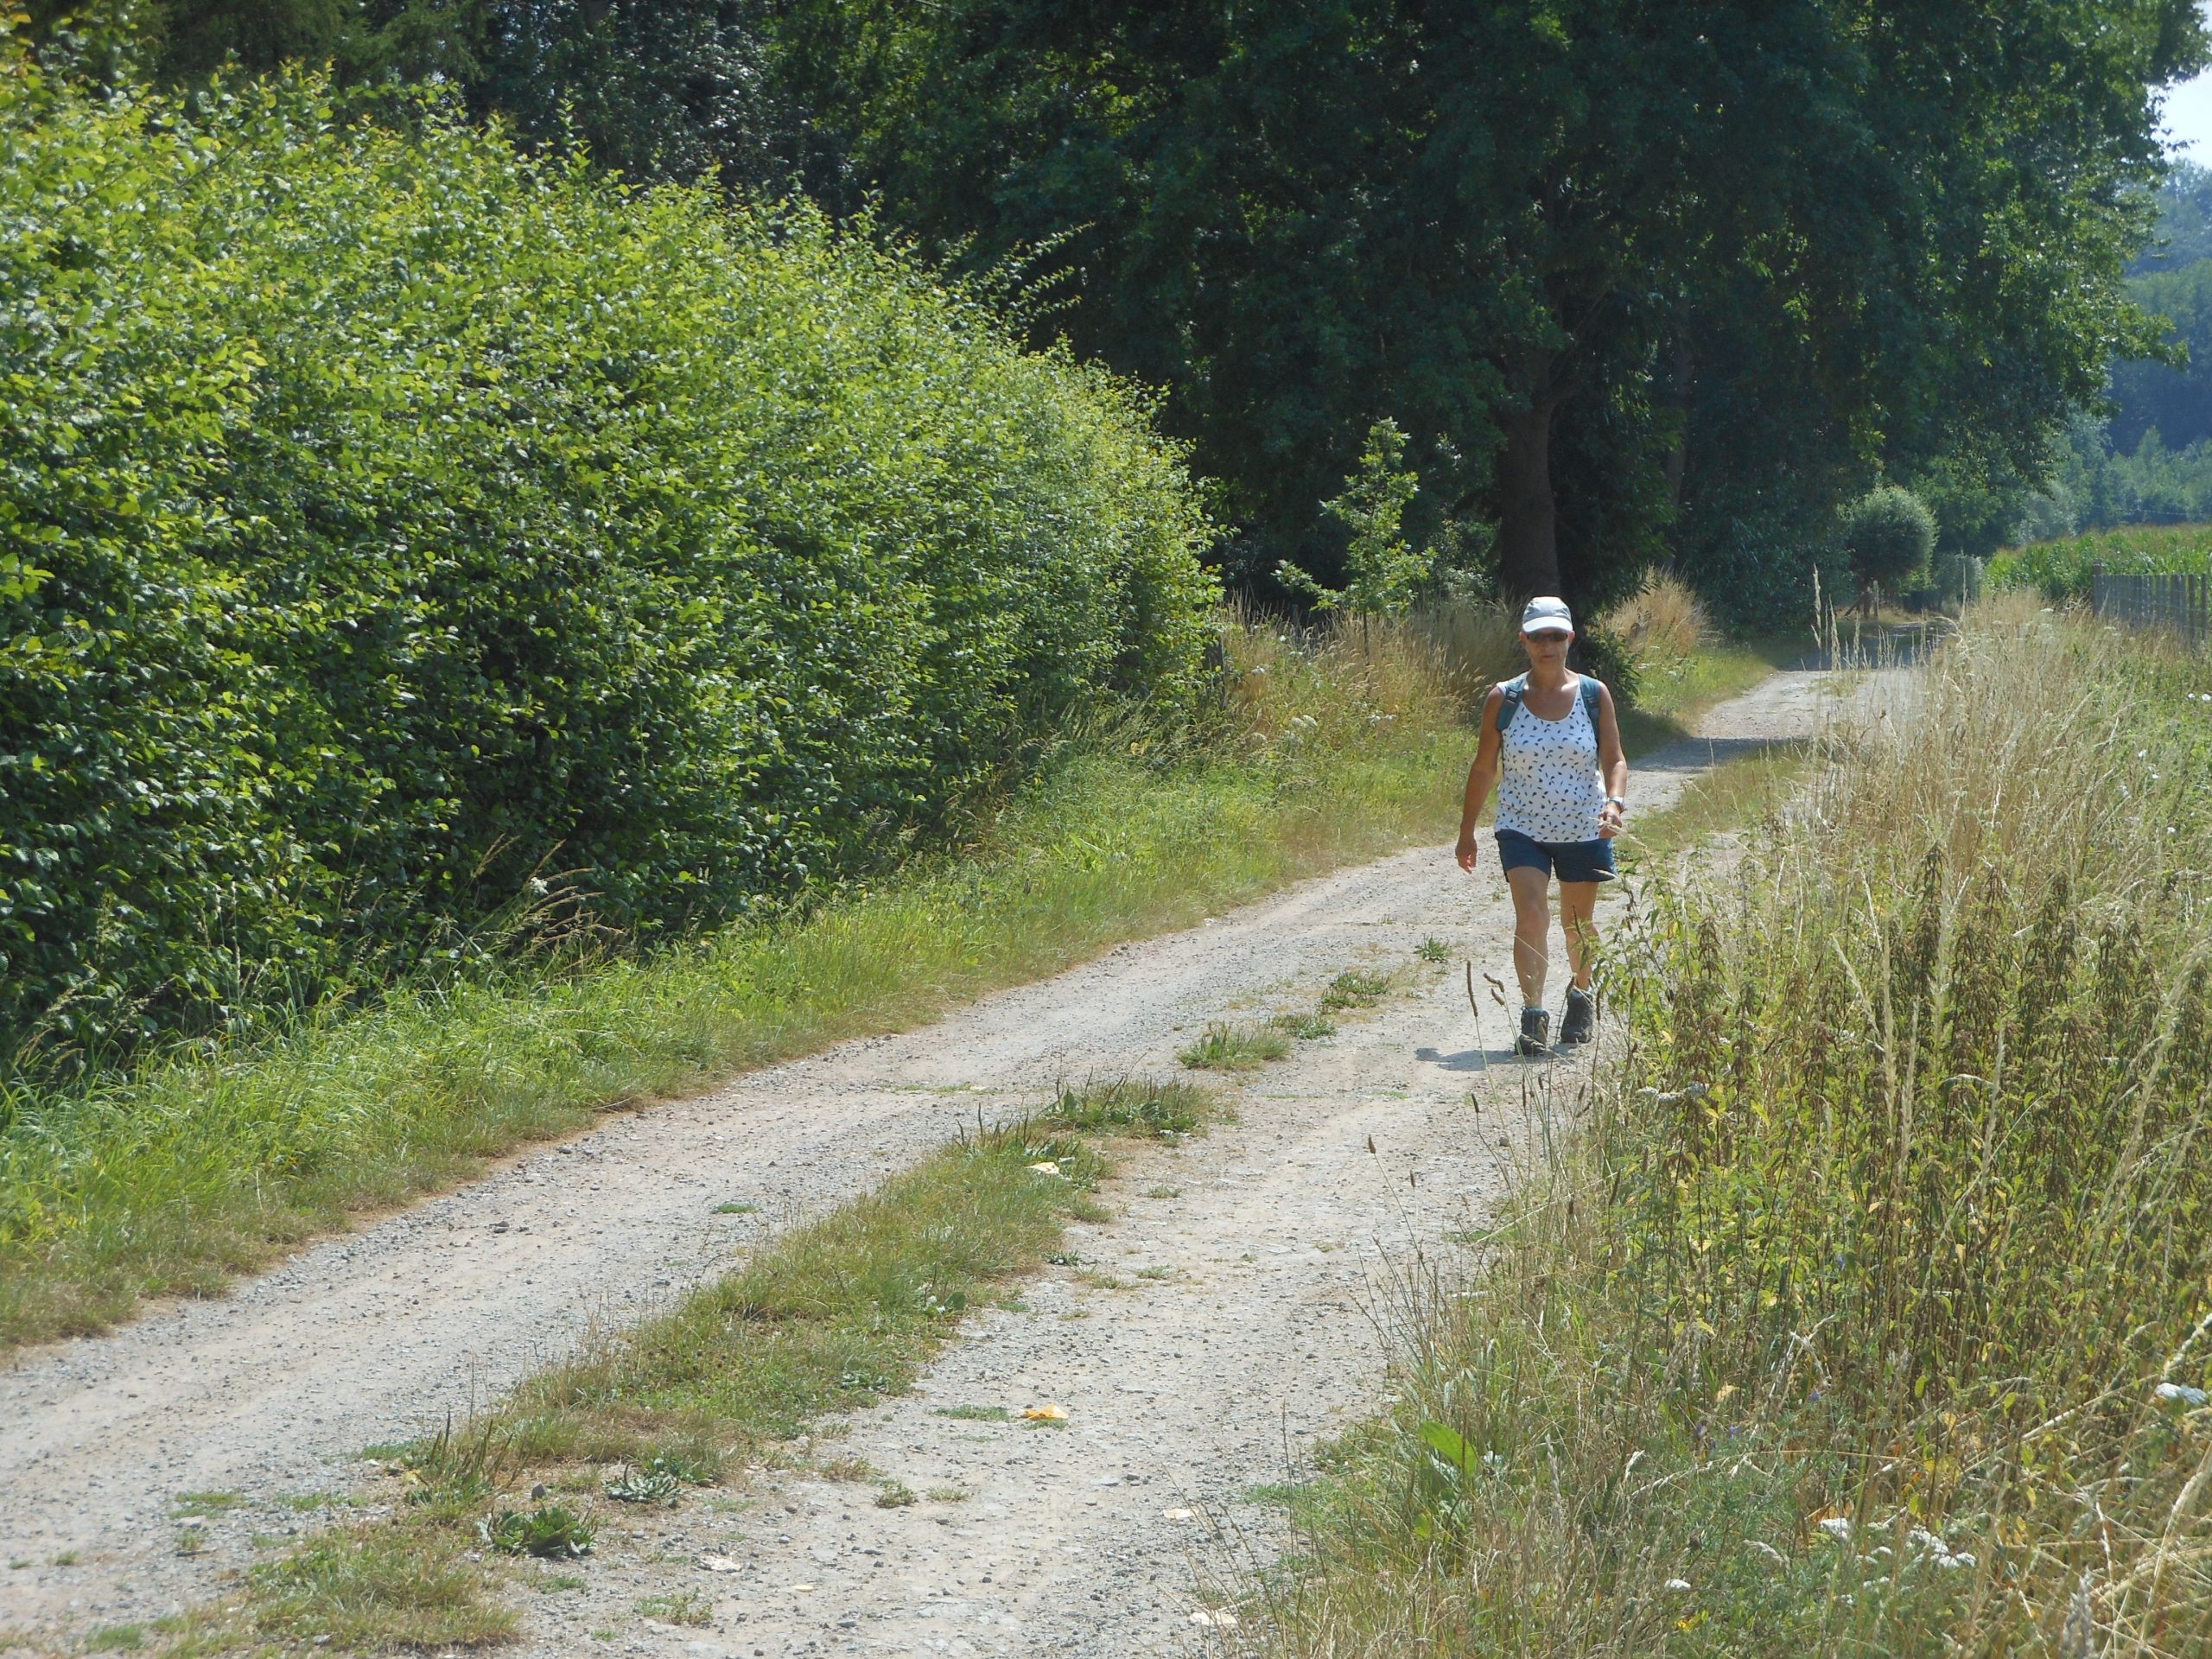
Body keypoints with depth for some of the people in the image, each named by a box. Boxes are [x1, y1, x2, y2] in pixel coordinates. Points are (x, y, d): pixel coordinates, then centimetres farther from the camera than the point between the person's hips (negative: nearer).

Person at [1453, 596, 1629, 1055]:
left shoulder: (1594, 695, -1)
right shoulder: (1503, 699, -2)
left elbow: (1614, 760, 0)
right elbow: (1484, 767, 5)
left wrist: (1616, 801, -20)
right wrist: (1467, 831, 7)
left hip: (1584, 828, 1)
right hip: (1522, 828, -1)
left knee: (1578, 923, 14)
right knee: (1531, 914, -19)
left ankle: (1582, 995, 40)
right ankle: (1533, 1015, -21)